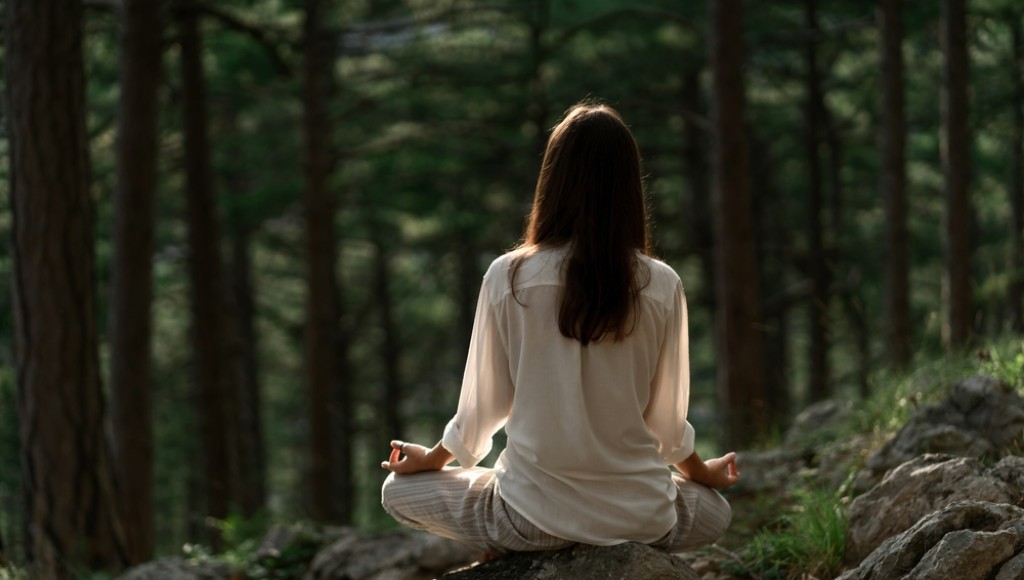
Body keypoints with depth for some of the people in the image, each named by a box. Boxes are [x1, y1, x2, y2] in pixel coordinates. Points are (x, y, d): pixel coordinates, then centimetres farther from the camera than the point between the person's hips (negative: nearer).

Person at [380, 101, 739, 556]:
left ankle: (515, 551, 5)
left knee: (399, 491, 23)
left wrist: (432, 458, 22)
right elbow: (667, 421, 2)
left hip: (533, 515, -2)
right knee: (714, 512, 35)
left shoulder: (508, 278, -10)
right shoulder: (661, 287, -8)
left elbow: (482, 407, 0)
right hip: (639, 517, 2)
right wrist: (702, 473, 24)